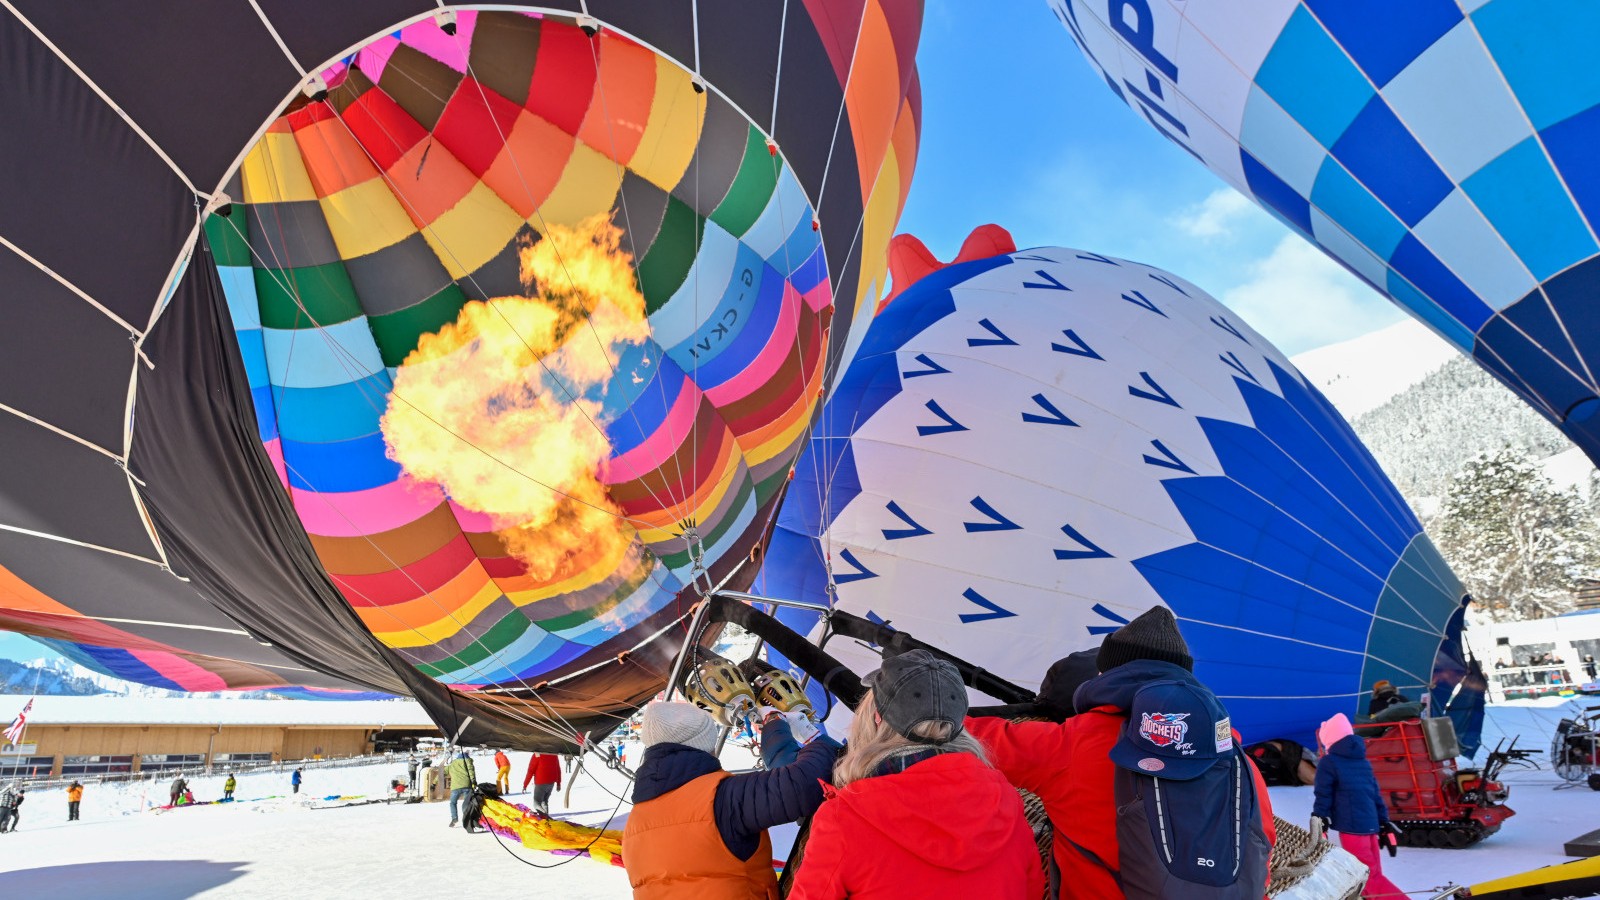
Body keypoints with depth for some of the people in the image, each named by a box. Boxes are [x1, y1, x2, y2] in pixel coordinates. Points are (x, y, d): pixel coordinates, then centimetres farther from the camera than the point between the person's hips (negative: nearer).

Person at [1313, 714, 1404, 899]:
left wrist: (1319, 822, -4)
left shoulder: (1328, 763, -5)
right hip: (1371, 824, 7)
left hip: (1351, 826, -7)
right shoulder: (1363, 762, 16)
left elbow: (1323, 796, -7)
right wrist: (1384, 822, 22)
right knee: (1371, 873, 14)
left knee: (1371, 877, -4)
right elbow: (1376, 793, 18)